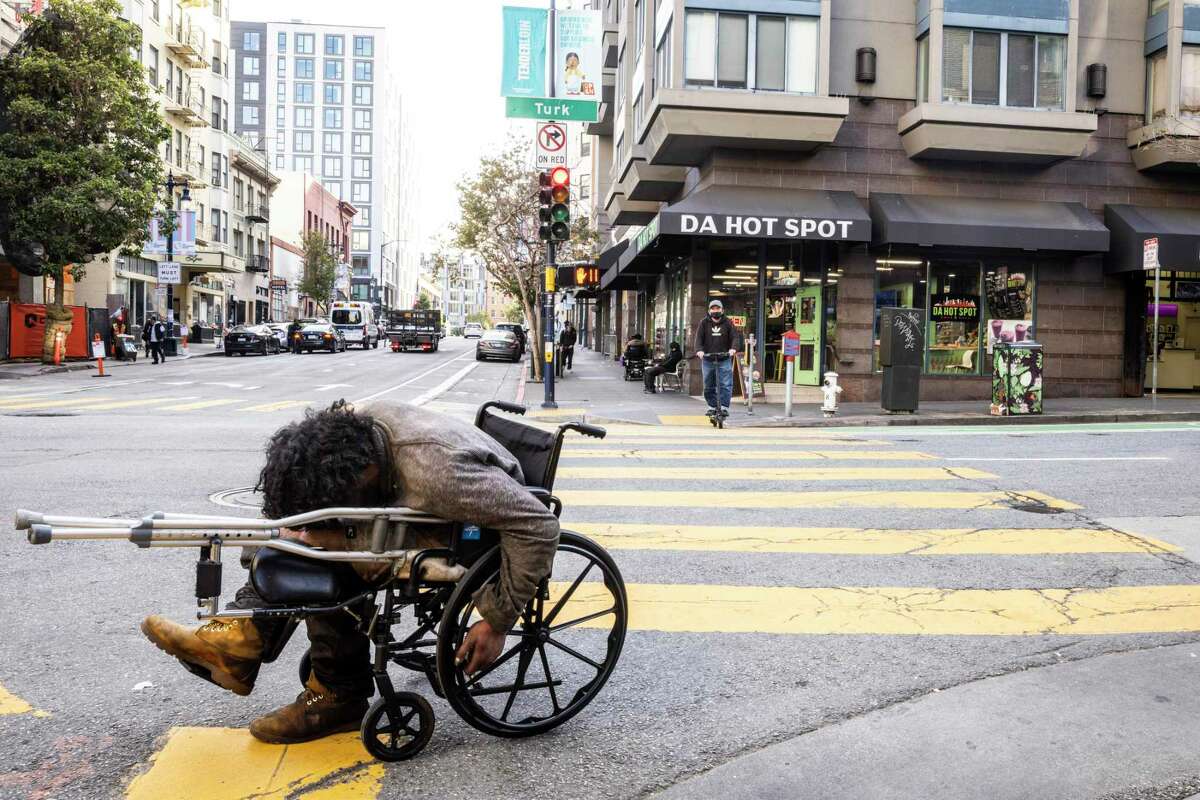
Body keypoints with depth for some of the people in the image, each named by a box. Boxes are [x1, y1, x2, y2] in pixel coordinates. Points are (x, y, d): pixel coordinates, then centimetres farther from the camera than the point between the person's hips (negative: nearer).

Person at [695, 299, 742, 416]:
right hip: (708, 359, 1)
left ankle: (724, 407, -5)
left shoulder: (728, 323, 5)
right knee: (708, 386, 7)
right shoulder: (703, 323, 5)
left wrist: (734, 348, -23)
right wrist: (699, 350, -21)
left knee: (726, 384, -10)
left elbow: (735, 336, -4)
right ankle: (712, 406, 19)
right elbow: (699, 338, -3)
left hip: (724, 359, -1)